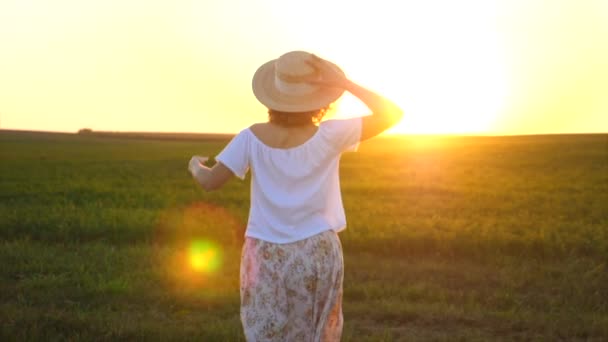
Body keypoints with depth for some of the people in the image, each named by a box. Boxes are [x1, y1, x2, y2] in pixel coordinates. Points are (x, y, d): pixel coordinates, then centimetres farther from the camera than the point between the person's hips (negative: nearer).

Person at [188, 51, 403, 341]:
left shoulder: (253, 138, -10)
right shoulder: (328, 136, -13)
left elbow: (210, 181, -8)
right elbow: (392, 114, -10)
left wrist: (195, 166, 14)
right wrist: (345, 84, -12)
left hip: (266, 255, 0)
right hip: (318, 252, 0)